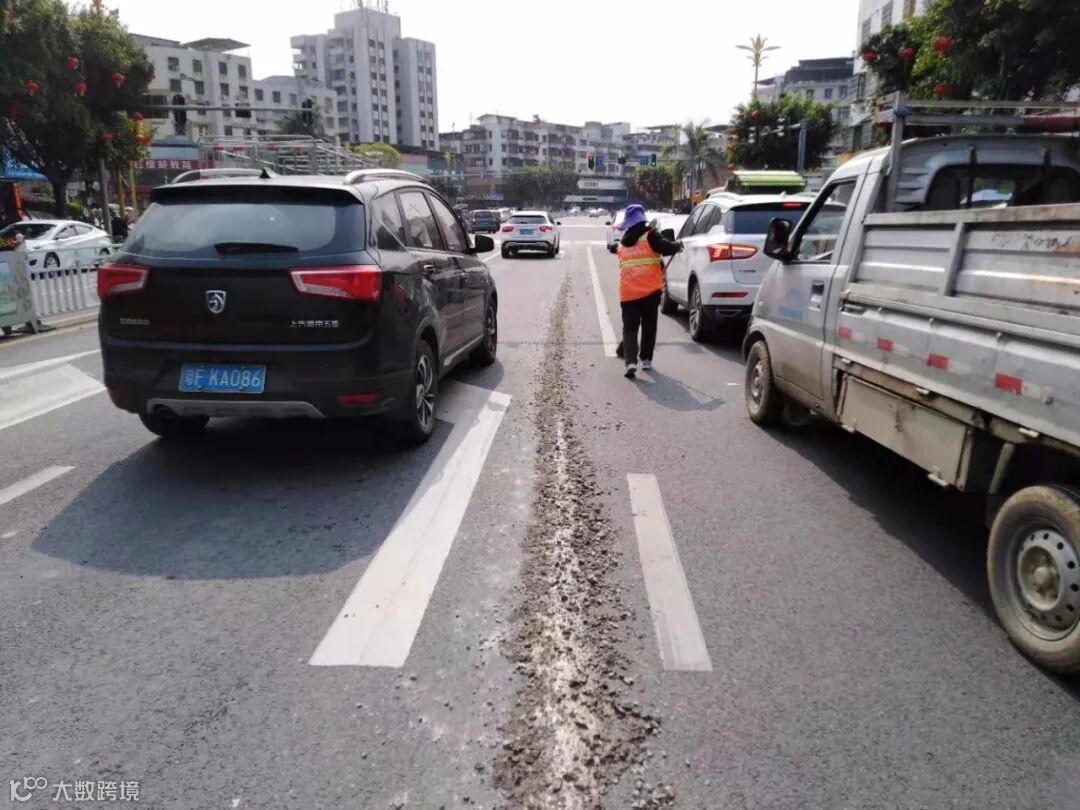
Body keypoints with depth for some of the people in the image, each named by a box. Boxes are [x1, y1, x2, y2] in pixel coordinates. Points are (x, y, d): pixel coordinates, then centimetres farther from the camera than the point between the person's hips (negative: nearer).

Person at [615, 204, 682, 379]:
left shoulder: (623, 242, 17)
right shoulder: (650, 236, -2)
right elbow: (668, 248, -14)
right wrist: (678, 245, 8)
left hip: (628, 293, 3)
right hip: (650, 291, -3)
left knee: (629, 328, 2)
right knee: (649, 327, 13)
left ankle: (631, 362, -16)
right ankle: (646, 360, 20)